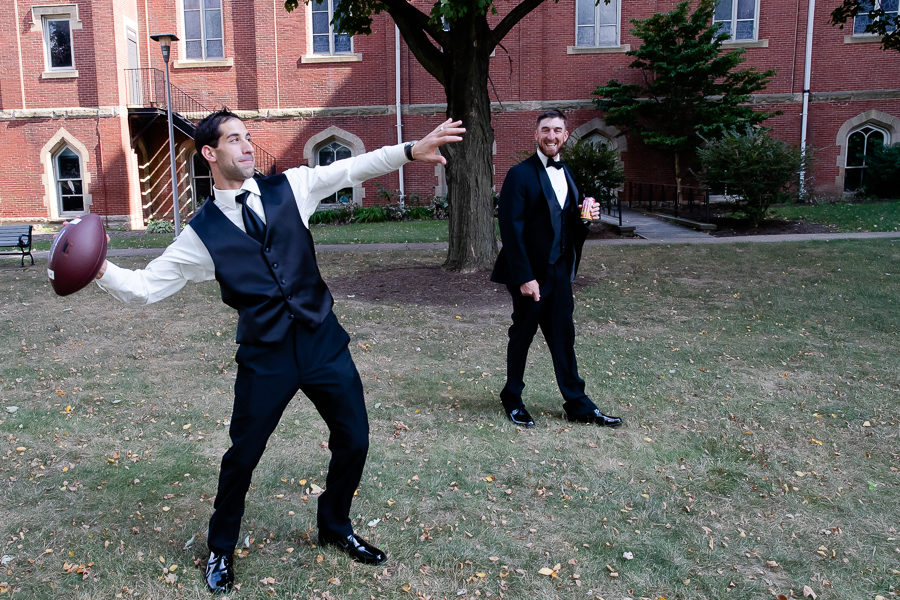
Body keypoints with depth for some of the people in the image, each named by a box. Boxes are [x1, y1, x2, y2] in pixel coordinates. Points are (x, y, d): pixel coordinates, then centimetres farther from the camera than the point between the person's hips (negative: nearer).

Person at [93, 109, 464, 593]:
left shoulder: (289, 188, 3)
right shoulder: (203, 230, -2)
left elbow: (353, 168, -3)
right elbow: (146, 286, 0)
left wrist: (412, 150, -13)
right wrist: (100, 269, -18)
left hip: (324, 342, 3)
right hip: (266, 357, -2)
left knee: (353, 440, 10)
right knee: (242, 455, 8)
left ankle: (334, 528, 39)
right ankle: (221, 550, 37)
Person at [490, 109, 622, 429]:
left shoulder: (566, 174, 13)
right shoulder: (520, 174, -10)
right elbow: (512, 230, -16)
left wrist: (586, 218, -5)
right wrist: (525, 277, -20)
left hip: (559, 270, 6)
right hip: (531, 272, -6)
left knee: (563, 336, 10)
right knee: (522, 334, 7)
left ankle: (578, 405, 18)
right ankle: (512, 399, 24)